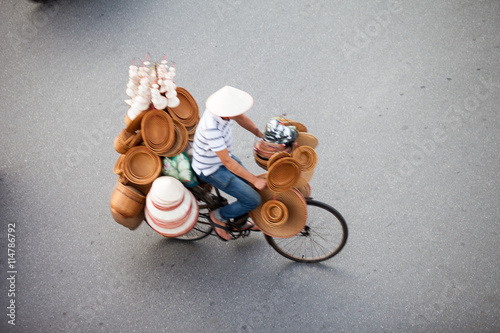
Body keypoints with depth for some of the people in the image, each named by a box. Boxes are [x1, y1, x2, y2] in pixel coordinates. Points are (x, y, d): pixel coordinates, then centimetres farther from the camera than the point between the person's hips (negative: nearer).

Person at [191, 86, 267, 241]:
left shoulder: (224, 106, -16)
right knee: (253, 200, -9)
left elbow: (242, 119, 6)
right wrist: (255, 179, -30)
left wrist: (262, 136, -1)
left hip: (221, 154, 8)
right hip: (211, 170, -8)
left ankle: (240, 222, 39)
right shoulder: (211, 128, -39)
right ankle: (219, 216, 14)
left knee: (252, 186, 16)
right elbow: (227, 161, -34)